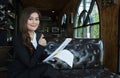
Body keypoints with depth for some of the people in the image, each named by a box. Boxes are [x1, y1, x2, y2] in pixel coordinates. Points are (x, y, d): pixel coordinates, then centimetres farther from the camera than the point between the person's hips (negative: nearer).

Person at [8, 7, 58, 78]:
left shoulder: (39, 35, 1)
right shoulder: (19, 39, -19)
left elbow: (42, 55, 8)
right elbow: (30, 64, -22)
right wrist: (40, 46, -27)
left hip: (34, 70, 6)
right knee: (47, 69, -26)